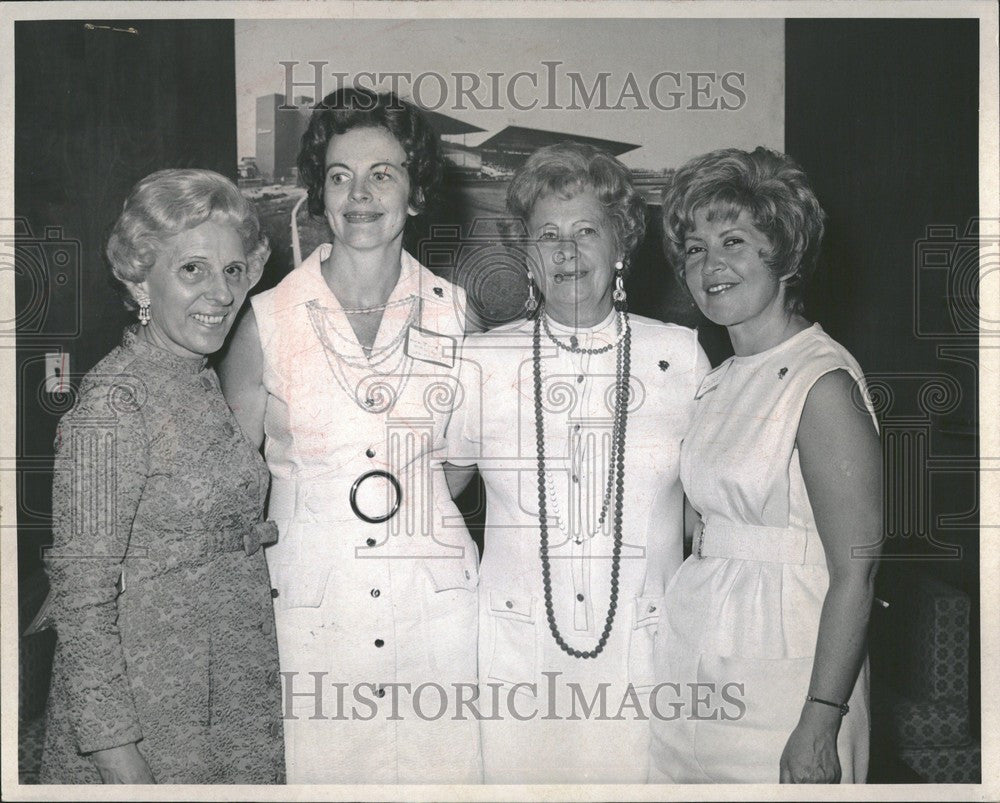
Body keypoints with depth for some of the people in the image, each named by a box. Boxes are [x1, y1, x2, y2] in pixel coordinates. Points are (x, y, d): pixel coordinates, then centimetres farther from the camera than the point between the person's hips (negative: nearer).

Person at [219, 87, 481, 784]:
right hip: (310, 613, -1)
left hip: (437, 602, 1)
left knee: (445, 765, 6)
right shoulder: (269, 319, -3)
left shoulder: (453, 311, 1)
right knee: (316, 767, 2)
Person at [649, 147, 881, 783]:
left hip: (782, 676, -7)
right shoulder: (723, 379, 10)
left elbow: (855, 571, -17)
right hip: (697, 669, 7)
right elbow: (709, 532, 11)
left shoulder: (822, 381, -14)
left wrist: (819, 726, -20)